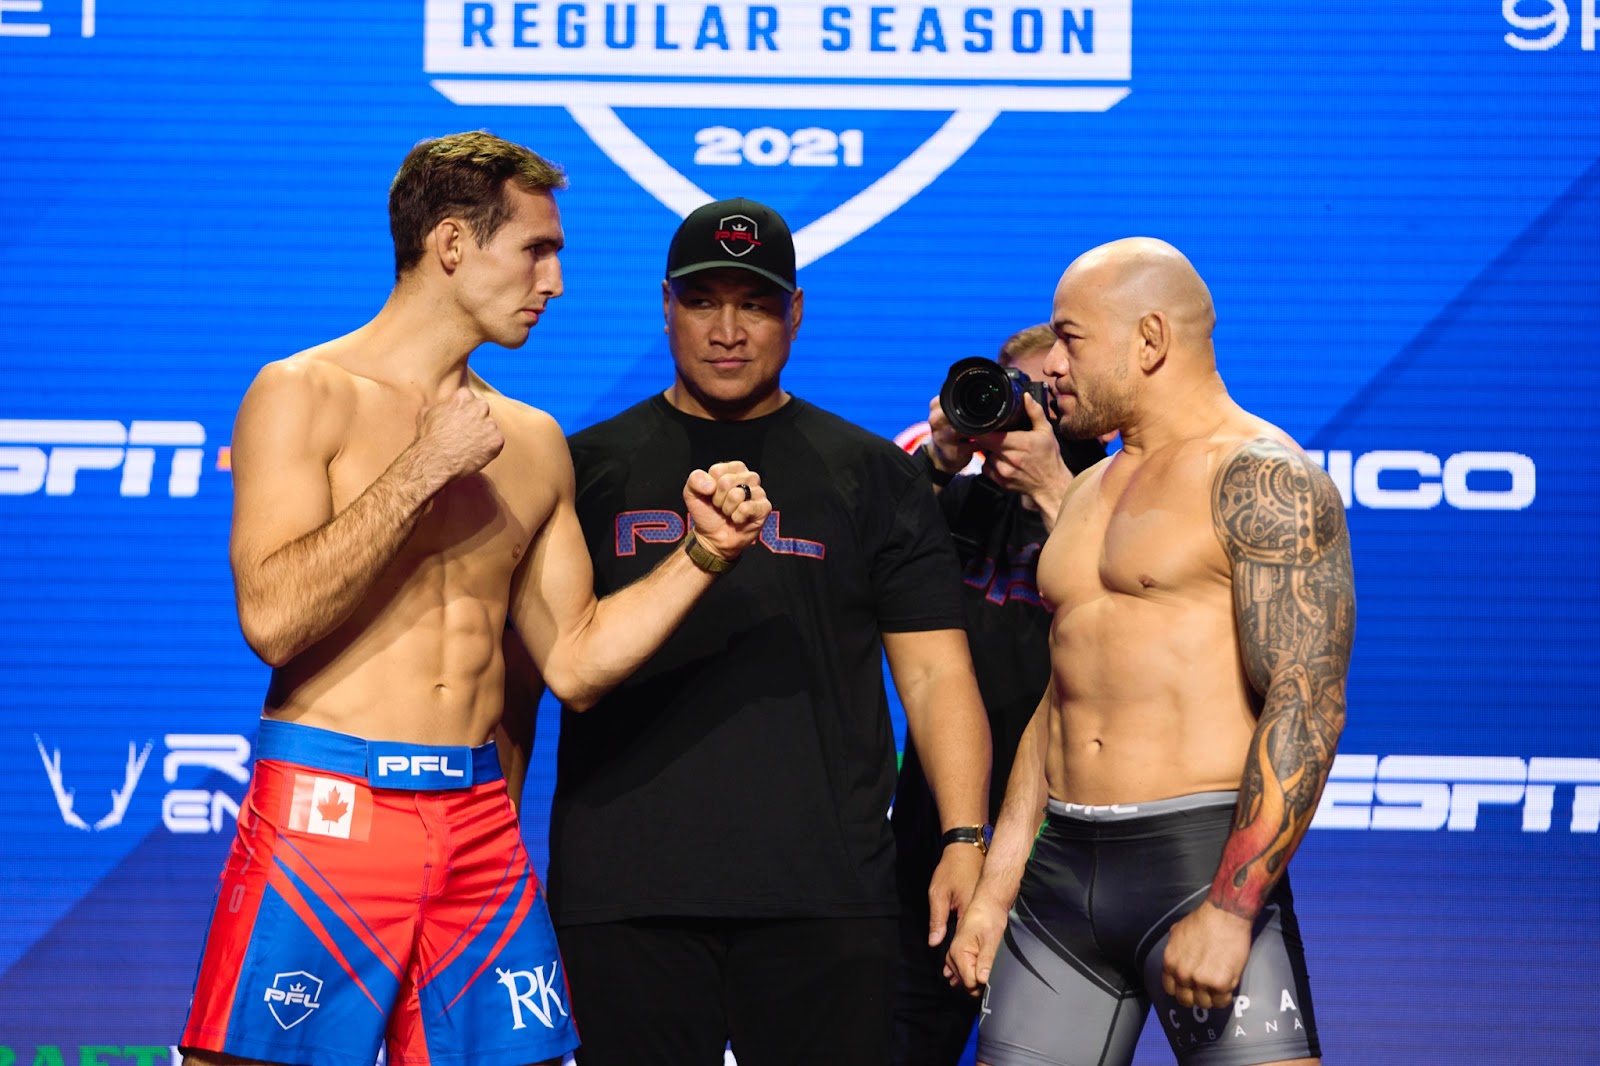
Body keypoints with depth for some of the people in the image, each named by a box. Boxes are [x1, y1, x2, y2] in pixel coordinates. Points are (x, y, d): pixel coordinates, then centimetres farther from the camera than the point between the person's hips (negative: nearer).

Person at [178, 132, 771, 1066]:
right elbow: (272, 619, -14)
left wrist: (705, 554, 4)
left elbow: (575, 664, 15)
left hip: (480, 820, 5)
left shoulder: (533, 443, 15)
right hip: (325, 809, -5)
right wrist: (423, 470, -12)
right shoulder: (305, 395, -2)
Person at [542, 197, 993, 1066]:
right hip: (621, 889, 0)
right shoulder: (586, 469, 12)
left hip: (823, 895, 0)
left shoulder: (870, 475, 12)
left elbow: (935, 675, 7)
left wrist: (966, 840, -5)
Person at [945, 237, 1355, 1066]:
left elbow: (1308, 703, -16)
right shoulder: (1089, 493, 20)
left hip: (1201, 863, -8)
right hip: (1063, 871, 8)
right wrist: (995, 893, 17)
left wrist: (1228, 911, -23)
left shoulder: (1262, 480, -7)